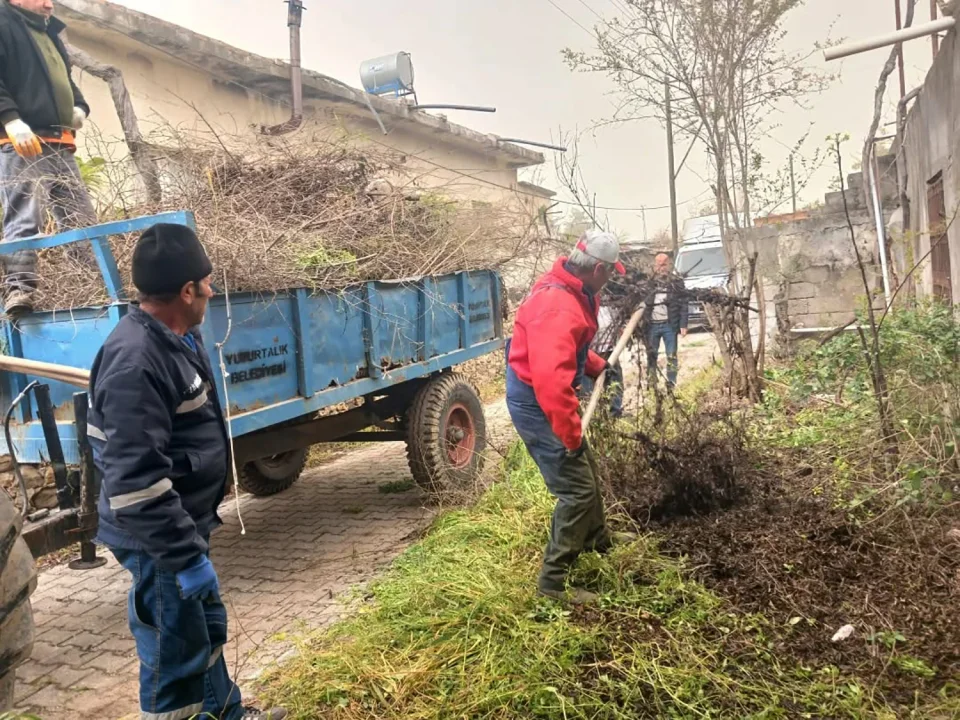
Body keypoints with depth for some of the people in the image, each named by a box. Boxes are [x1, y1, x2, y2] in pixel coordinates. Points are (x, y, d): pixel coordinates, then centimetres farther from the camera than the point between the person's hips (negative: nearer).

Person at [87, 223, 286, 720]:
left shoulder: (175, 338, 6)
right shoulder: (136, 361, -28)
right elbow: (135, 481, -30)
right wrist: (185, 555, -26)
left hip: (184, 523, 10)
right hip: (160, 538, -10)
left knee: (207, 627, 25)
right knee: (174, 652, 6)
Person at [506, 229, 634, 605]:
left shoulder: (571, 292, 5)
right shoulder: (558, 308, -30)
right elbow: (551, 380, -38)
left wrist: (599, 366, 19)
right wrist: (571, 434, -30)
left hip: (544, 398, 11)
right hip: (536, 403, -11)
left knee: (585, 471, 26)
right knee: (577, 489, -6)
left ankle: (597, 538, 49)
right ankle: (552, 580, 5)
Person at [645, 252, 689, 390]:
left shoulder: (677, 282, 1)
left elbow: (684, 305, 0)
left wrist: (683, 325, -7)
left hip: (669, 325, -1)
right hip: (652, 325, 1)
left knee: (671, 356, 4)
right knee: (651, 356, 7)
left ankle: (671, 385, 10)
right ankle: (651, 385, 14)